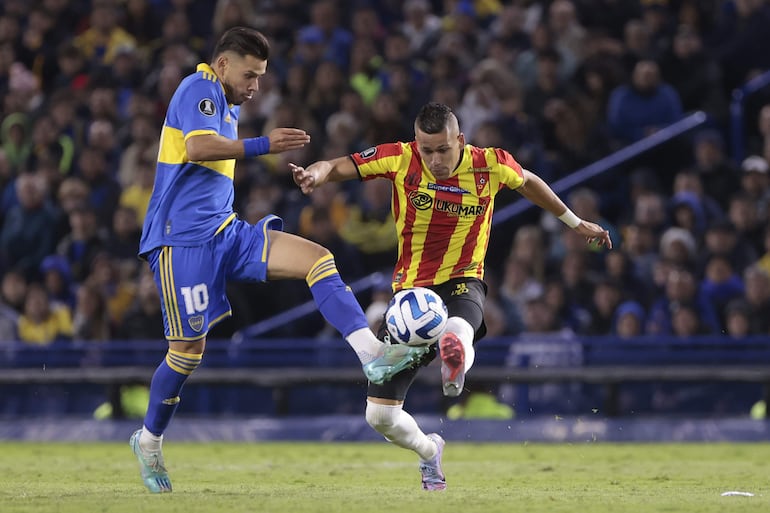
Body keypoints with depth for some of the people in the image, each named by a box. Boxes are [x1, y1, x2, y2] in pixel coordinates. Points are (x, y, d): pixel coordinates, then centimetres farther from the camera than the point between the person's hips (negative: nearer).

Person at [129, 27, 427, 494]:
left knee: (318, 258, -12)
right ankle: (149, 441, 17)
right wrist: (263, 146, -28)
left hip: (226, 233, 9)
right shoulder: (199, 89, -8)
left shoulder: (227, 105, 21)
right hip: (183, 240, -9)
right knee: (189, 350, -5)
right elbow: (198, 147, -27)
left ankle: (372, 354, -27)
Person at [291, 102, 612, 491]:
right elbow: (339, 167, -12)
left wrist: (575, 223, 23)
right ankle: (428, 450, 31)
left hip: (461, 283, -2)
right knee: (380, 415, 5)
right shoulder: (402, 159, -11)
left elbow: (528, 182, 12)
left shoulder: (490, 165, -9)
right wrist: (316, 173, -37)